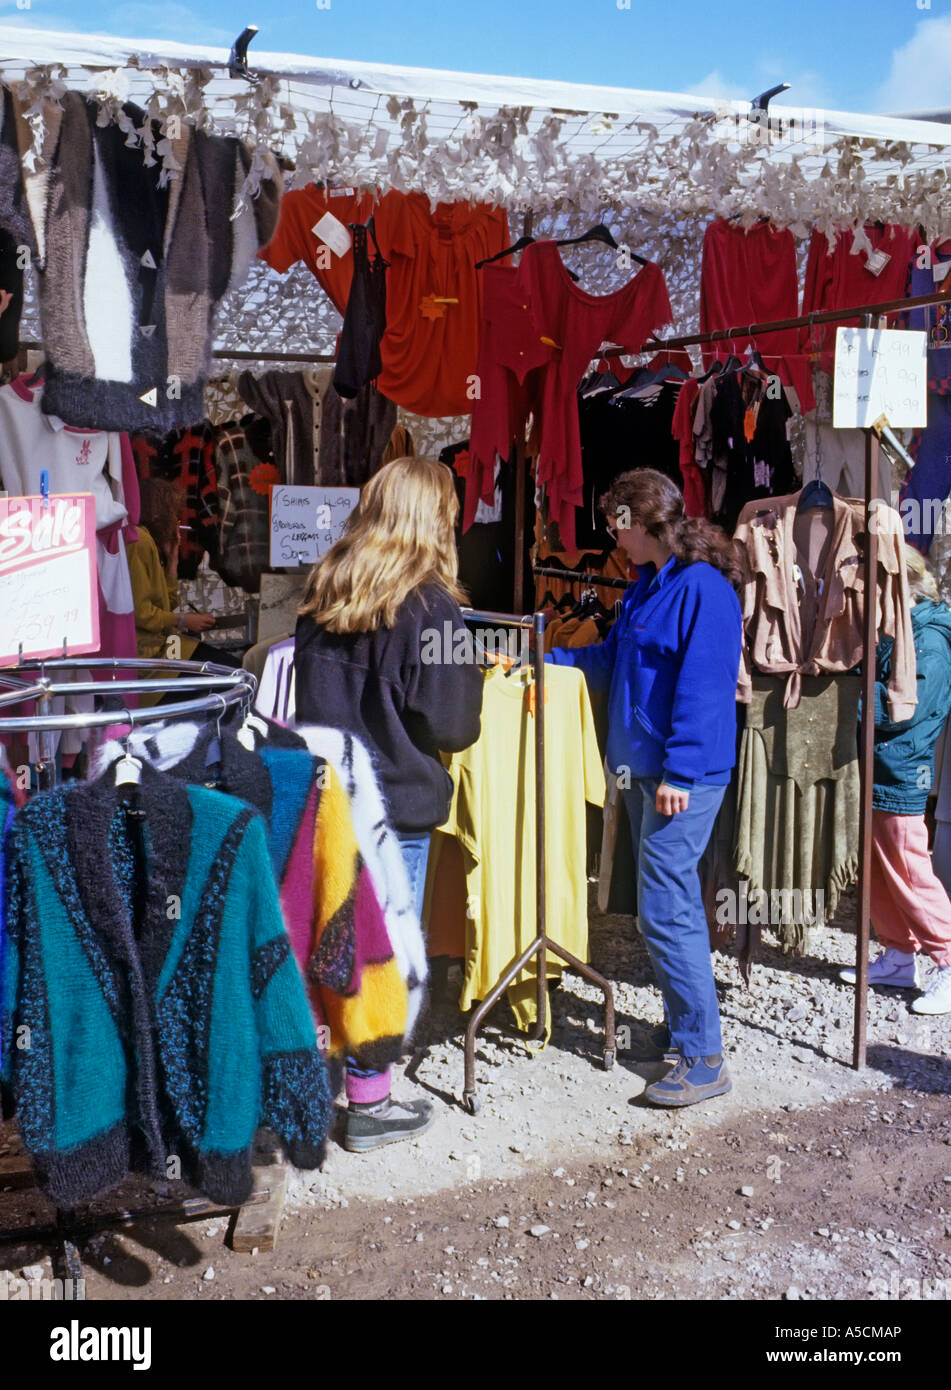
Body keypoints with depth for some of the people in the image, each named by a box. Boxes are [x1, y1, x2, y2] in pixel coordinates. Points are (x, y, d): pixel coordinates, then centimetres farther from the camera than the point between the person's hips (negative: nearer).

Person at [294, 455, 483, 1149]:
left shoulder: (325, 590, 4)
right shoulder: (430, 606, -15)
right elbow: (451, 725, -13)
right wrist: (471, 675, 5)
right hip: (396, 800, -6)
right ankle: (369, 1103, 16)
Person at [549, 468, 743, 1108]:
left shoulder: (704, 587, -14)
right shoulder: (648, 586, 16)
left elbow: (703, 688, -20)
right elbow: (611, 660, 26)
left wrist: (678, 772, -22)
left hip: (685, 777, -10)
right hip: (643, 771, 10)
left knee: (665, 910, -9)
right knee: (673, 902, 15)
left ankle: (704, 1059, 0)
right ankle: (685, 1029, 27)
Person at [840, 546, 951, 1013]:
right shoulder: (890, 633, 12)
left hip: (900, 779, -9)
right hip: (872, 770, 9)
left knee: (909, 875, -3)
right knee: (877, 874, 15)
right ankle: (898, 958, 26)